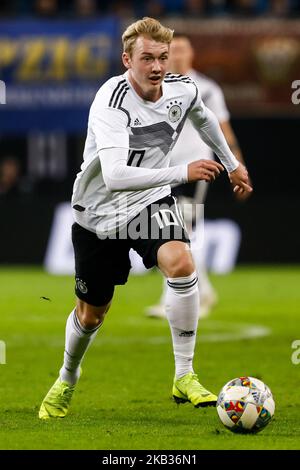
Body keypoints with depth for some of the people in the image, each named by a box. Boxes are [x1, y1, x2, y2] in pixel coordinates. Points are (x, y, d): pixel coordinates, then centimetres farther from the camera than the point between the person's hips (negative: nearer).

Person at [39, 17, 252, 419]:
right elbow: (114, 176, -43)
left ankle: (184, 377, -19)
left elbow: (203, 117, 17)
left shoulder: (182, 89, -11)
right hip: (101, 210, -3)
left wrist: (231, 164, 25)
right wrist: (182, 172, -48)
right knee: (91, 314, 10)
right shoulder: (111, 102, -30)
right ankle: (67, 380, 44)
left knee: (180, 262, -28)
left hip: (151, 202, 3)